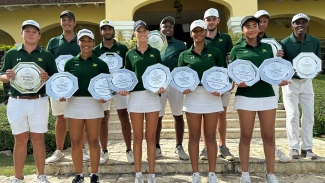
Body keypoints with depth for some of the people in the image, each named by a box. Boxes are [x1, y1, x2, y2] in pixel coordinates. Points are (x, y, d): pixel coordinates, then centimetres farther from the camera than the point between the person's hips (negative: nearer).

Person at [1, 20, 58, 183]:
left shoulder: (47, 55, 5)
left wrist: (47, 78, -17)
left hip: (39, 102, -1)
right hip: (16, 102, 1)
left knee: (38, 139, 5)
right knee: (20, 140, 8)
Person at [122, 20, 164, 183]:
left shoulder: (155, 52, 7)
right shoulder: (130, 54, 8)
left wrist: (162, 86, -12)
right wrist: (123, 88, -11)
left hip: (153, 96, 0)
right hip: (135, 97, 1)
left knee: (150, 137, 5)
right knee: (138, 137, 7)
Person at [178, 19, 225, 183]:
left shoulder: (215, 52, 6)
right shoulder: (184, 55, 6)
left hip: (212, 96, 0)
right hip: (192, 96, 0)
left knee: (210, 136, 6)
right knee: (194, 137, 6)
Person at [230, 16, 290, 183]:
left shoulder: (267, 47, 11)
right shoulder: (237, 50, 3)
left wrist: (281, 80, -6)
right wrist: (237, 81, -19)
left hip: (267, 96, 3)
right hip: (246, 96, -2)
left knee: (269, 136, 7)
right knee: (246, 136, 5)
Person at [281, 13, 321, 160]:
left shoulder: (315, 42, -1)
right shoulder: (285, 43, -10)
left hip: (307, 81, 4)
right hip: (290, 82, -3)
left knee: (309, 114, 4)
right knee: (292, 115, -2)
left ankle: (307, 148, 15)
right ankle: (294, 147, 8)